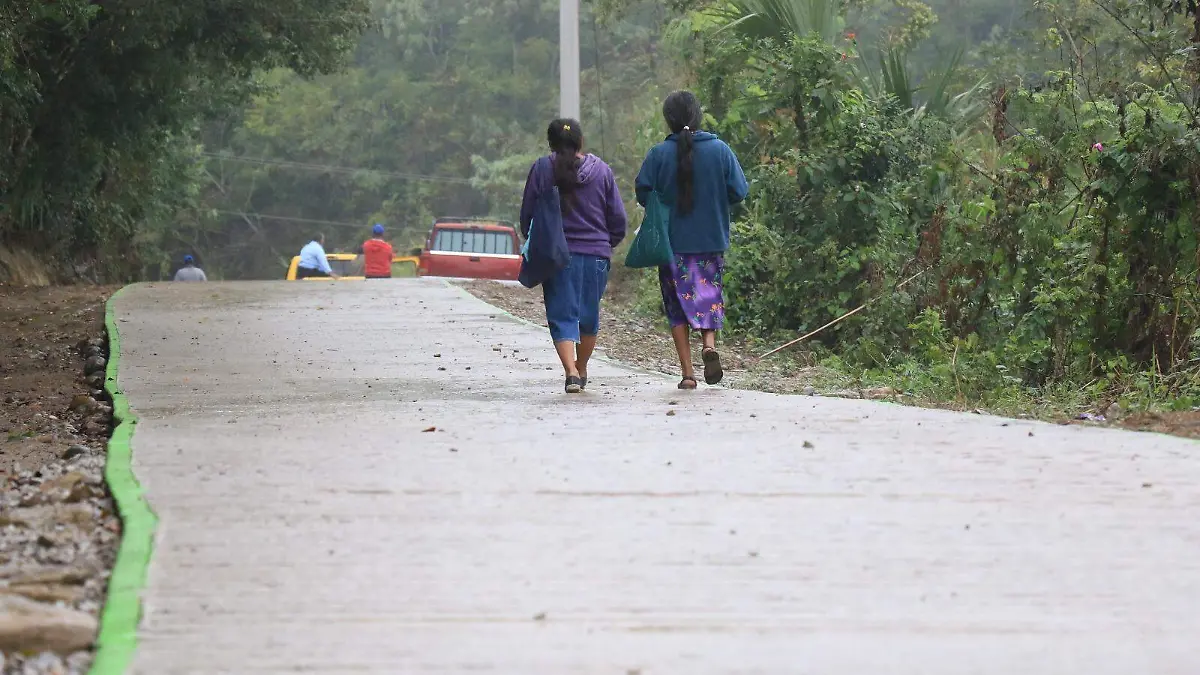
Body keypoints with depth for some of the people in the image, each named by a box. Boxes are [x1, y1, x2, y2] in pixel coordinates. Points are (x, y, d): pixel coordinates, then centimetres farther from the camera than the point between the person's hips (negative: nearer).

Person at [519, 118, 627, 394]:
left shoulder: (542, 170, -3)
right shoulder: (602, 170, 1)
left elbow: (527, 216, 0)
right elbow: (618, 218, 4)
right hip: (596, 254, 2)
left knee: (561, 316, -1)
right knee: (589, 314, 18)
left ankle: (571, 371, -19)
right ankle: (581, 370, 32)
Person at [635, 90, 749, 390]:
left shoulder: (659, 154, -8)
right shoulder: (720, 150, -3)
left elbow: (643, 193, -7)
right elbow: (739, 191, -2)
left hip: (672, 242, -1)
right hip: (712, 240, 1)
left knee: (678, 307, 7)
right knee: (709, 297, 15)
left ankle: (687, 372, 2)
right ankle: (709, 343, -13)